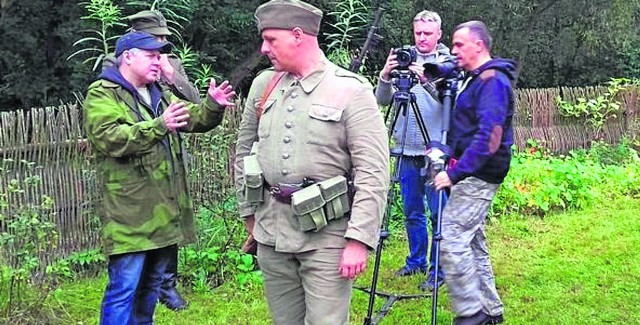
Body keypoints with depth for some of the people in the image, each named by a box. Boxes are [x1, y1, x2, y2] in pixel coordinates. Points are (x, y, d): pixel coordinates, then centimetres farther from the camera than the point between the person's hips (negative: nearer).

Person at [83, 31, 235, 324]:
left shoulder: (159, 95, 20)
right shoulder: (102, 94, -6)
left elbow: (195, 120, 16)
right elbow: (110, 138, -22)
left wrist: (213, 105, -5)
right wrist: (159, 126, -31)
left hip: (164, 210, 8)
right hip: (130, 212, -8)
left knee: (151, 285, 18)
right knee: (124, 289, -7)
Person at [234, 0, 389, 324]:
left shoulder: (351, 90, -10)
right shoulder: (263, 85, 7)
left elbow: (373, 172, -14)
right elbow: (244, 150, 17)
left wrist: (359, 239, -18)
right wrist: (249, 211, 16)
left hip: (327, 232, -5)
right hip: (271, 229, 5)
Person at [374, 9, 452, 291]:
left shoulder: (448, 63, -1)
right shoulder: (403, 61, 8)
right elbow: (383, 100, 1)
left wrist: (426, 80, -32)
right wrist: (385, 77, -18)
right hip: (406, 151, 4)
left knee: (438, 213, -1)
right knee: (412, 212, 13)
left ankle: (439, 270, 9)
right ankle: (416, 261, 28)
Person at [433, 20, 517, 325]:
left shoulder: (493, 81, -15)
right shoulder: (474, 80, 16)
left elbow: (489, 137, -24)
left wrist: (455, 173, -25)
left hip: (479, 175, -10)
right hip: (473, 174, 10)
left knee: (451, 238, -12)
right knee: (473, 240, 13)